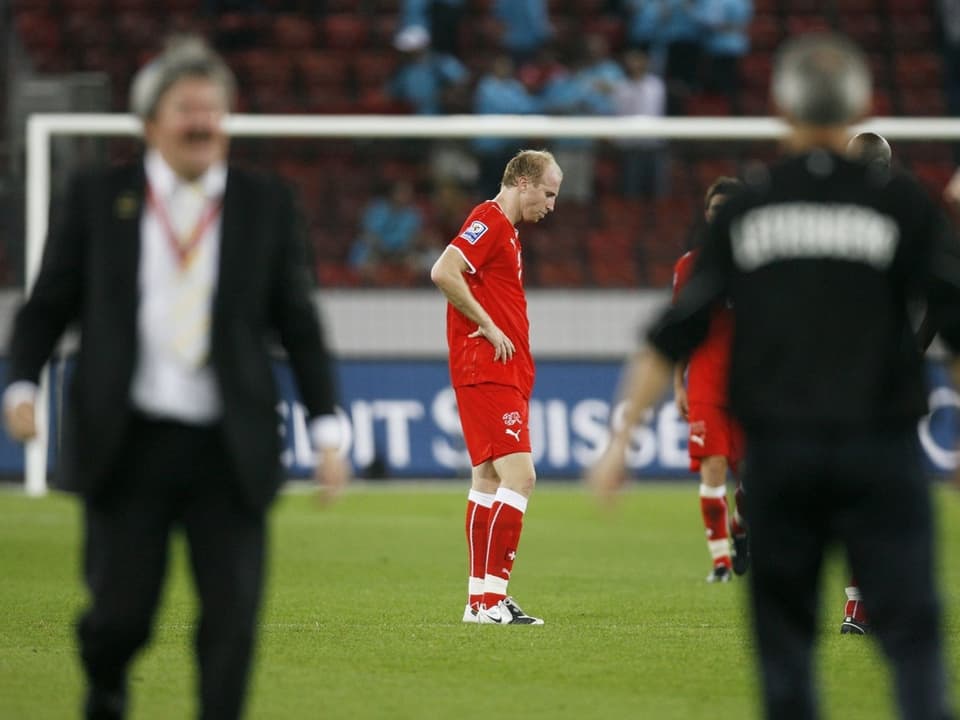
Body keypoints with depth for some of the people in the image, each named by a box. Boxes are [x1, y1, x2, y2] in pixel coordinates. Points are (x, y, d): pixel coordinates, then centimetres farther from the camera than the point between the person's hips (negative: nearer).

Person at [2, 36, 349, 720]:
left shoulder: (267, 204, 8)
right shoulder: (98, 197, 6)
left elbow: (299, 324, 9)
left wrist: (327, 429, 2)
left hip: (229, 451, 1)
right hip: (128, 444, -1)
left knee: (233, 616, -6)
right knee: (121, 611, 0)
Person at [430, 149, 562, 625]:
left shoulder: (505, 229, 20)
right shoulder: (489, 222, -11)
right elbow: (443, 273, -24)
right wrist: (488, 327, -19)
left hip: (503, 374, 11)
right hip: (487, 371, -11)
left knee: (489, 481, 10)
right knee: (518, 477, -15)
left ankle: (481, 598, 13)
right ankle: (491, 598, -17)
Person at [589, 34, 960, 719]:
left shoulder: (745, 207, 5)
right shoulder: (901, 203, 0)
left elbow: (673, 336, 5)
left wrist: (622, 438, 11)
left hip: (777, 450, 2)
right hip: (879, 449, -2)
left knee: (785, 632, 10)